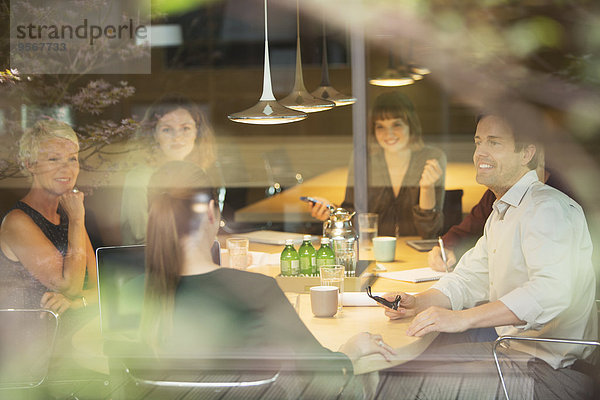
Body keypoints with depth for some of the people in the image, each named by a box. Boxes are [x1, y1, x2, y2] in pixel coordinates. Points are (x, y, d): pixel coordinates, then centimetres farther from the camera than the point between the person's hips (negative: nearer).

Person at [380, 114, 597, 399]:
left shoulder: (548, 208, -18)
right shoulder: (503, 211, 18)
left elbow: (551, 291, -33)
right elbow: (471, 277, 19)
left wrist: (462, 318, -37)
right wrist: (418, 303, -1)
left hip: (543, 363, -10)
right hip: (507, 343, 10)